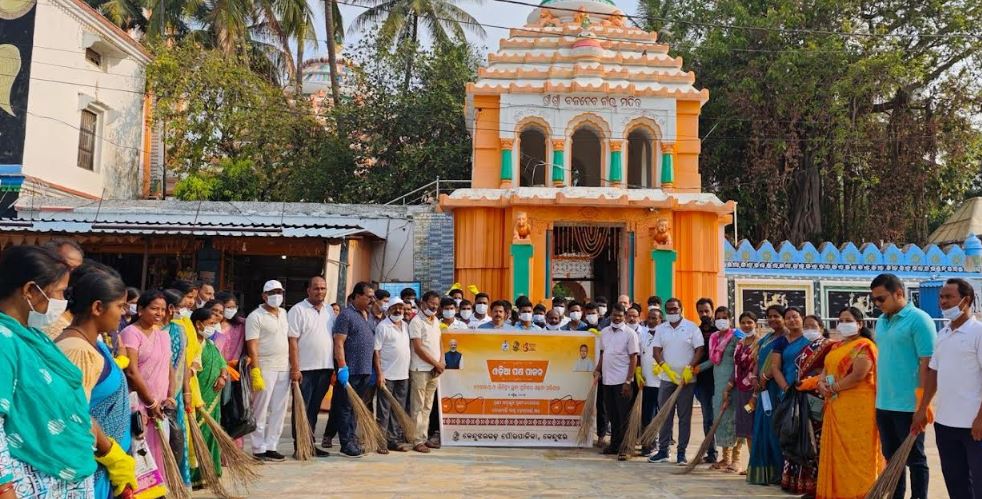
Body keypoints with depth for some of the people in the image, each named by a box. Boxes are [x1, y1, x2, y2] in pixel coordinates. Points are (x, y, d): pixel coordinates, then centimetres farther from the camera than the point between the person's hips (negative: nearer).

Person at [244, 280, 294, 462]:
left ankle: (270, 447, 16)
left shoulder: (284, 314, 14)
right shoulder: (255, 316, -6)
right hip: (265, 368, -6)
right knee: (260, 411, 0)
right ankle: (259, 449, 8)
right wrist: (255, 372, -19)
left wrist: (295, 367, 9)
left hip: (284, 369, 6)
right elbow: (252, 346, -12)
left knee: (279, 411, 8)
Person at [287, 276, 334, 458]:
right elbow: (292, 341, -11)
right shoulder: (298, 310, -6)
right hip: (305, 368, -6)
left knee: (314, 409, 13)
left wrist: (336, 367, 10)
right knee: (302, 409, 1)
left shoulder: (329, 311, 13)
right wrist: (295, 368, -17)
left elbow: (335, 339, 16)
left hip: (325, 368, 6)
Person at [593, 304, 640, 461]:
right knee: (612, 415, 13)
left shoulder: (630, 334, -6)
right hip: (607, 380, 5)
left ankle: (623, 448, 2)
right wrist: (598, 370, 5)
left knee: (623, 417, -2)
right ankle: (614, 445, 23)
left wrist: (628, 381, -14)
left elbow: (633, 358, -8)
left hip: (622, 381, -5)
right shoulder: (604, 332, 10)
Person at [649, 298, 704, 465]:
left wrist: (689, 369, -17)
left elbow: (699, 350, -6)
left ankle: (682, 453, 10)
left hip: (686, 379, -3)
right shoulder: (660, 329, 7)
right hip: (666, 378, 3)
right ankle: (663, 450, 14)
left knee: (685, 417, 3)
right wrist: (666, 369, -12)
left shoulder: (691, 327, -1)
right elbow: (656, 351, 3)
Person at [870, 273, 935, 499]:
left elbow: (927, 363, -15)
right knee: (891, 457, 15)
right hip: (883, 404, 7)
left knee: (914, 459, 5)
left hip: (908, 405, -7)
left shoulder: (919, 320, -11)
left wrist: (922, 402, -17)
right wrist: (879, 396, 14)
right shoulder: (882, 321, 12)